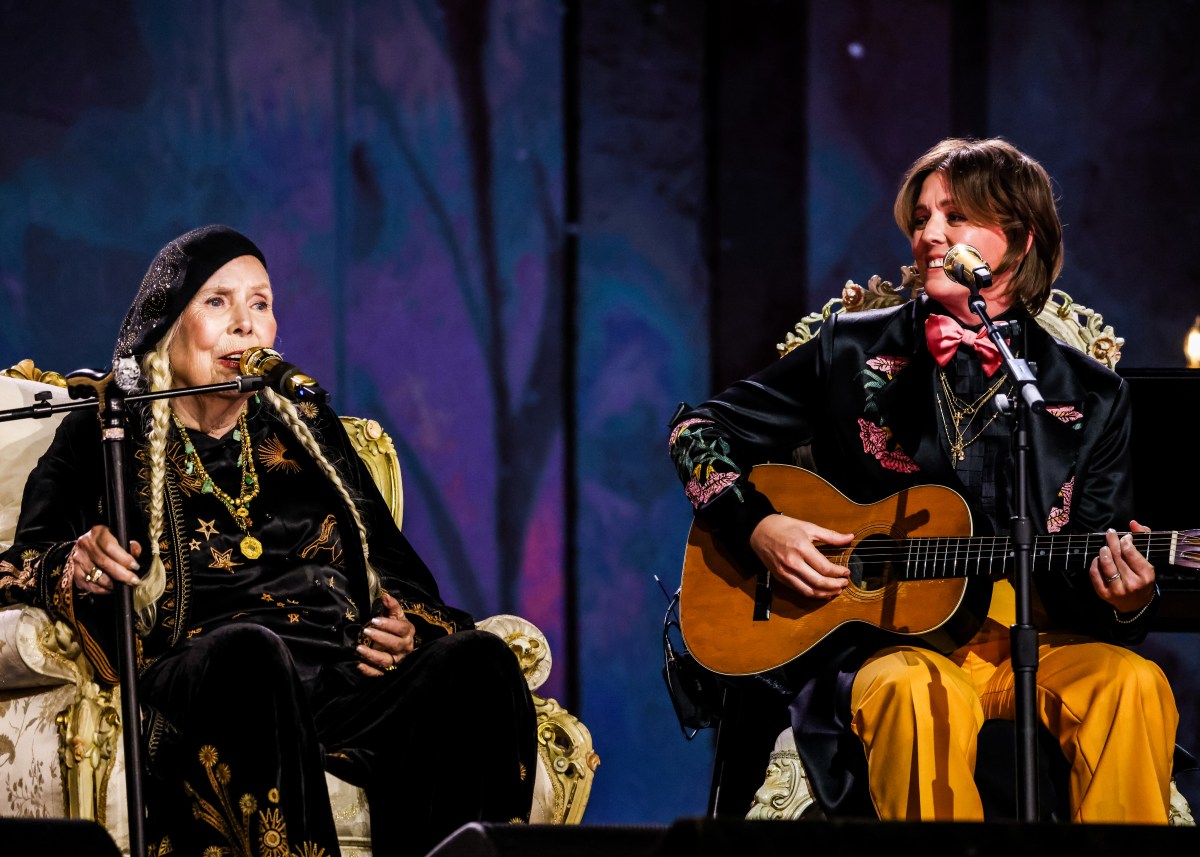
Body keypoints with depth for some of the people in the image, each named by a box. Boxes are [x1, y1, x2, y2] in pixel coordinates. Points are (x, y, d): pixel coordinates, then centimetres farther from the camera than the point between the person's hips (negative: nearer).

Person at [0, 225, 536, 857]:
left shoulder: (306, 427, 30)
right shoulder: (104, 434, 20)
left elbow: (396, 566, 27)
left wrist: (406, 629, 3)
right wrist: (77, 567, -13)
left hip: (344, 678, 4)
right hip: (198, 676, -3)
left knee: (477, 659, -29)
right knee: (249, 648, -41)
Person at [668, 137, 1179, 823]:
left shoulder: (1093, 397, 11)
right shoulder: (853, 352, 11)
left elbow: (1090, 583, 11)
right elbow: (699, 430, 17)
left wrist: (1126, 600, -14)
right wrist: (758, 528, -1)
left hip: (1034, 640, 1)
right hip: (887, 645, -1)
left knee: (1132, 685, -31)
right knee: (921, 693, -37)